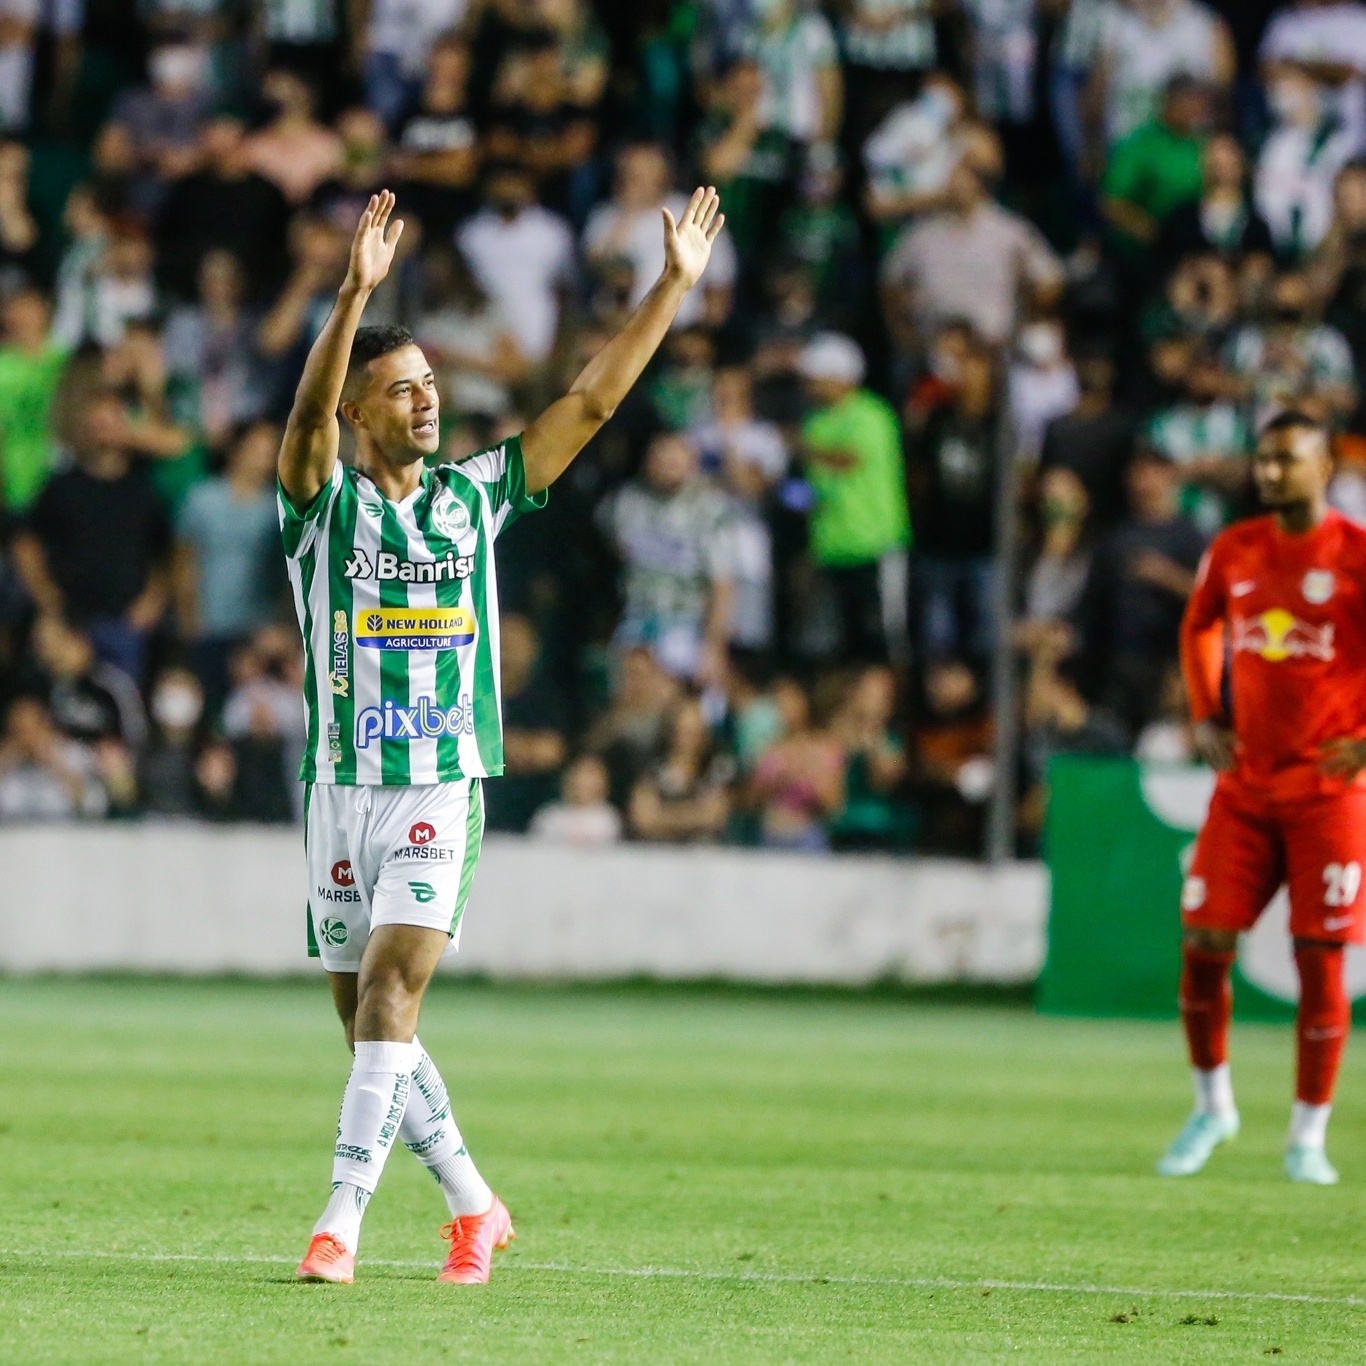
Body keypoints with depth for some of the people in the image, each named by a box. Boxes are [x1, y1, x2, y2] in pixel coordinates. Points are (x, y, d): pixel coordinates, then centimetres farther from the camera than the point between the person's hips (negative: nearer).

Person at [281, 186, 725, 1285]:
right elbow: (308, 413, -20)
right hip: (344, 787, 1)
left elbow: (591, 401, 8)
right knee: (367, 1018, 6)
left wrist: (675, 285, 3)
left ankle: (343, 1218, -21)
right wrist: (356, 293, -35)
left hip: (444, 792, -1)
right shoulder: (322, 502, 0)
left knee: (388, 994, -17)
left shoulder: (476, 494, 8)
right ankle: (473, 1204, 22)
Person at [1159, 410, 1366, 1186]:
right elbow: (1200, 627, 26)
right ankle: (1213, 1107, 18)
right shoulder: (1233, 552, 7)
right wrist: (1206, 717, 13)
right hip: (1244, 784, 4)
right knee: (1204, 945, -2)